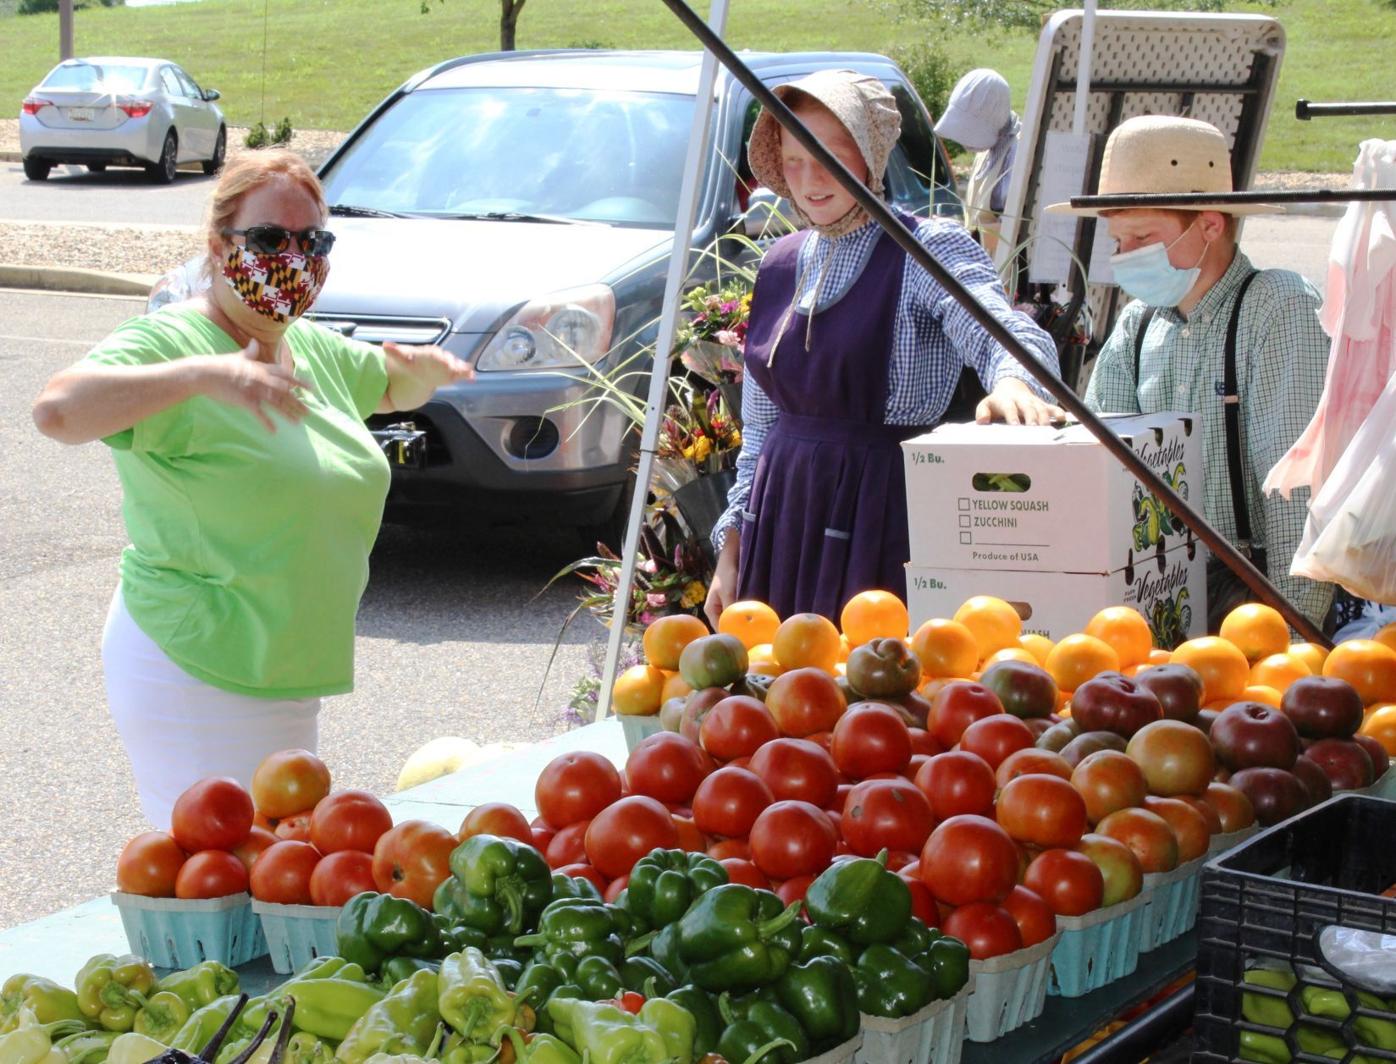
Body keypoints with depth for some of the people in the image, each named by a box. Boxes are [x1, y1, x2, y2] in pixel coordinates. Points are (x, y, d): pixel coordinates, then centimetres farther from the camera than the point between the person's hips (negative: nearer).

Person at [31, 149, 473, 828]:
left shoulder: (316, 350, 11)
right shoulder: (167, 342, -14)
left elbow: (395, 389, 30)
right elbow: (57, 410, -32)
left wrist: (423, 369, 6)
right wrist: (201, 375, -41)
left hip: (284, 674, 8)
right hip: (195, 676, -8)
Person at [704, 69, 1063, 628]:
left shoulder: (928, 251, -6)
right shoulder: (781, 264, 13)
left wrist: (1011, 381, -47)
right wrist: (733, 542, 15)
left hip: (882, 517, -5)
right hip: (783, 515, 6)